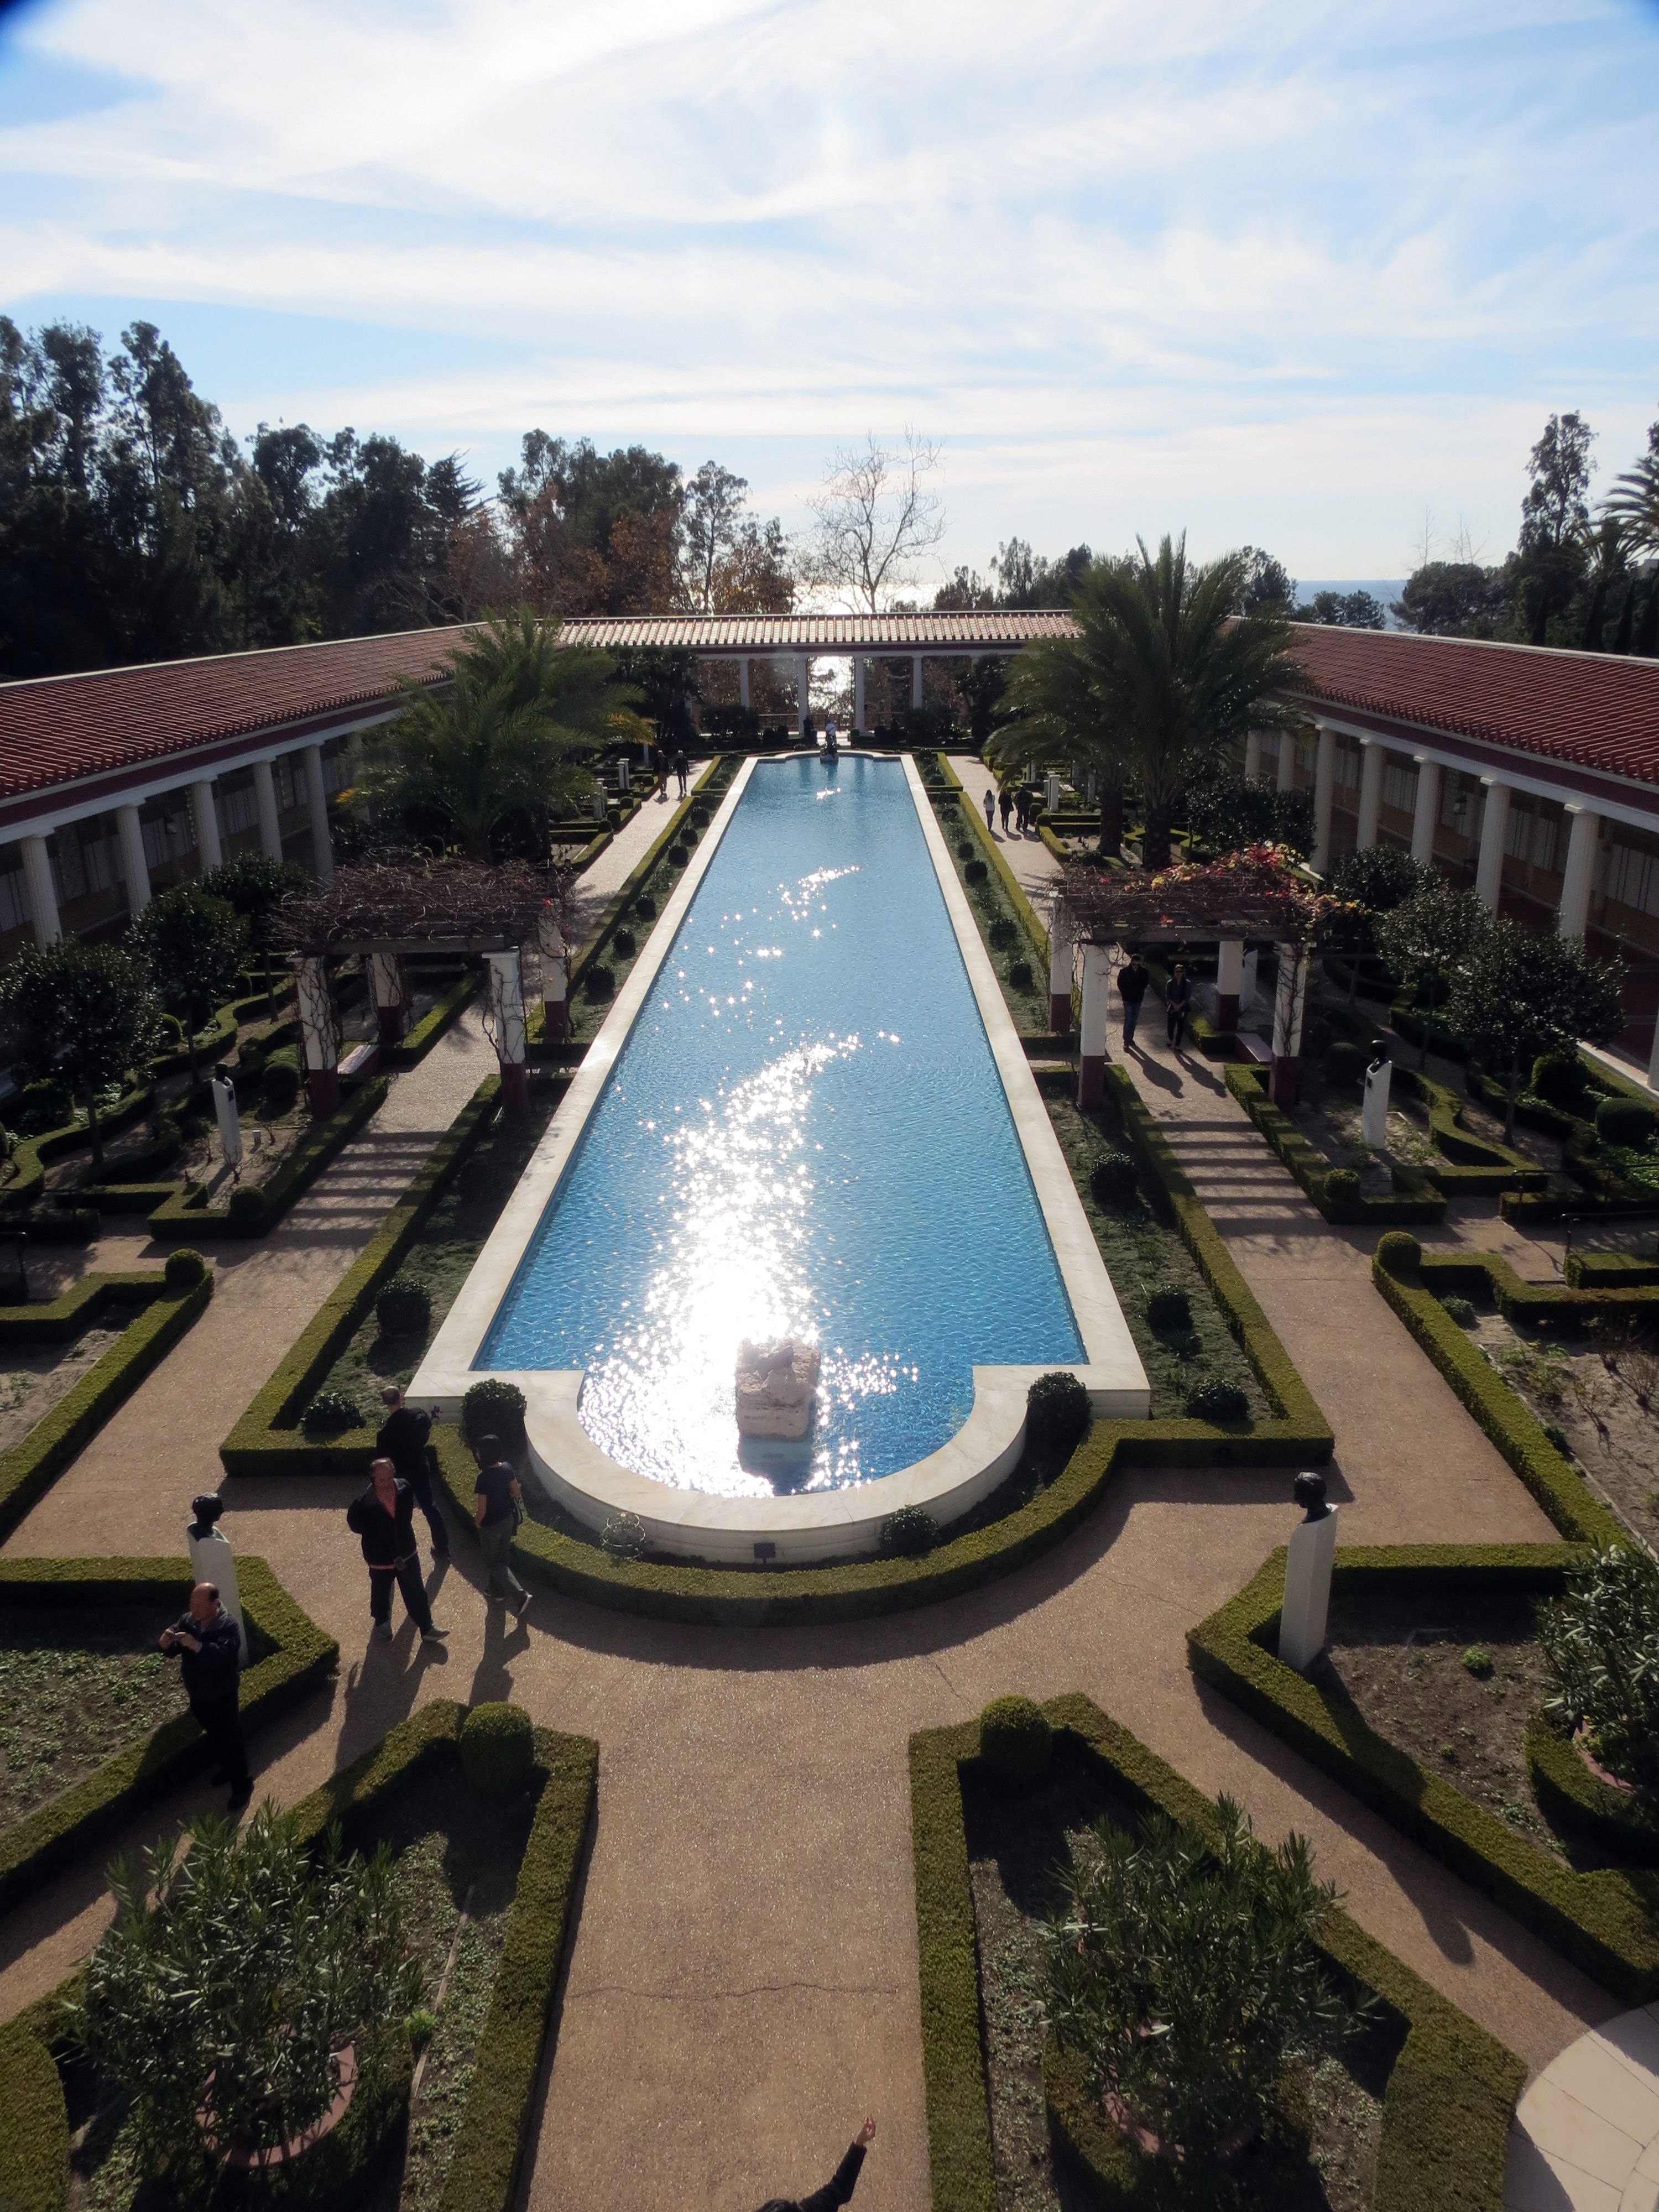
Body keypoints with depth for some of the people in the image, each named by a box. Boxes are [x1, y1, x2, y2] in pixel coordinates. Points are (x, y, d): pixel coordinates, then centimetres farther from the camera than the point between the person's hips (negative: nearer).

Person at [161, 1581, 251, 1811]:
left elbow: (224, 1656, -38)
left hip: (222, 1697, -6)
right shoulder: (186, 1620, -8)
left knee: (231, 1740, 7)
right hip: (197, 1695, 7)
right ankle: (227, 1767, 51)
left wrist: (197, 1646, -47)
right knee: (213, 1736, 27)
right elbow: (172, 1650, -3)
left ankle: (242, 1785, 23)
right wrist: (167, 1643, -26)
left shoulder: (228, 1627, -26)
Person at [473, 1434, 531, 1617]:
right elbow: (517, 1492, 4)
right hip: (508, 1519, 7)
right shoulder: (507, 1468, -10)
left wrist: (477, 1521, -4)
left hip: (491, 1526, -6)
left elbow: (482, 1511, -24)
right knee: (501, 1557, 25)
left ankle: (520, 1595, 0)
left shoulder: (484, 1478, -30)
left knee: (494, 1563, 11)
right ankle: (498, 1593, 42)